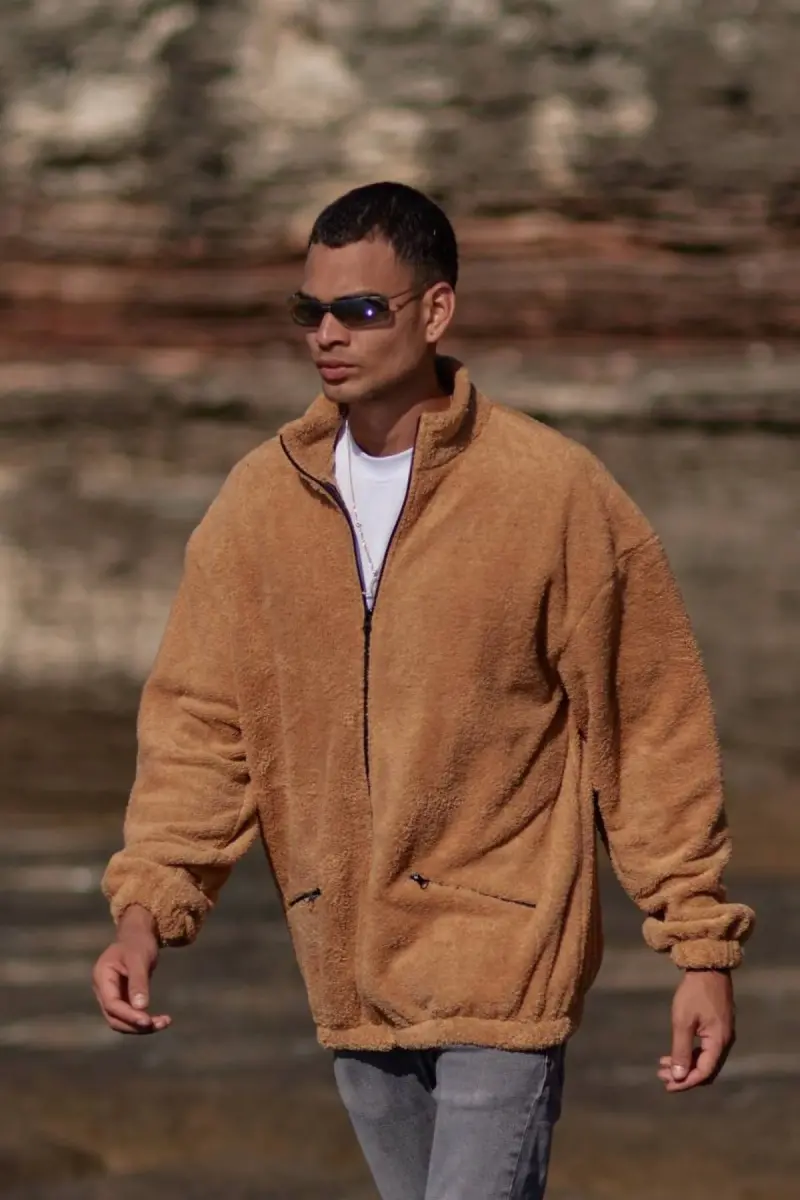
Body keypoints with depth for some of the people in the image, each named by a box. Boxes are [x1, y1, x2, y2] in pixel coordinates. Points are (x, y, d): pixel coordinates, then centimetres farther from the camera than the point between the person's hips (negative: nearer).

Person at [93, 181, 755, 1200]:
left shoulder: (556, 491, -9)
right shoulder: (259, 501, 3)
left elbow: (654, 727, -5)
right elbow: (199, 720, 3)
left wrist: (700, 949, -6)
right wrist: (148, 906, -12)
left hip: (504, 957, -5)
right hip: (351, 967, 5)